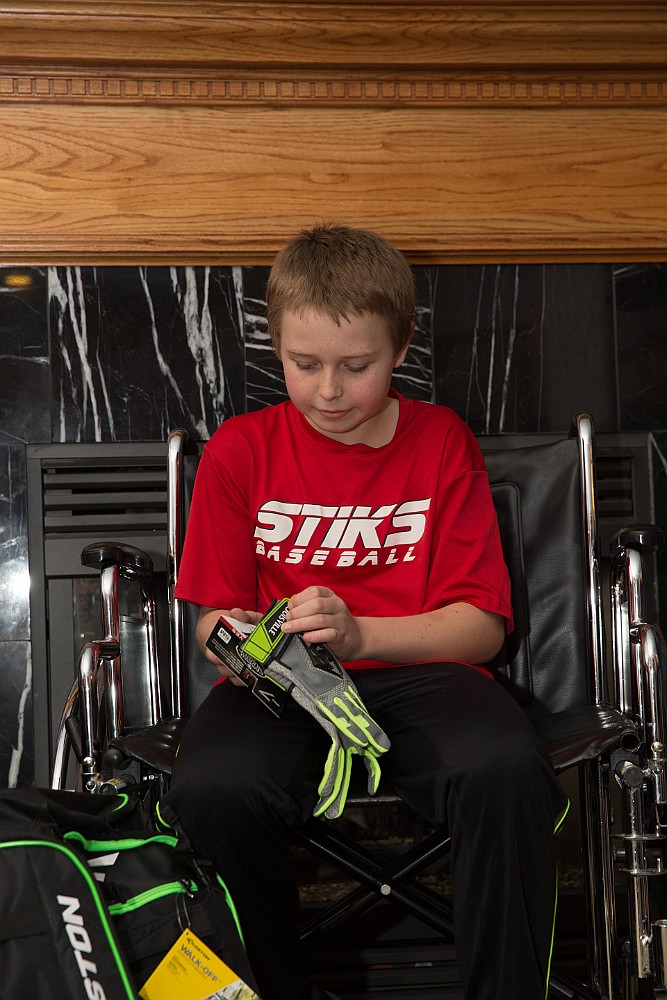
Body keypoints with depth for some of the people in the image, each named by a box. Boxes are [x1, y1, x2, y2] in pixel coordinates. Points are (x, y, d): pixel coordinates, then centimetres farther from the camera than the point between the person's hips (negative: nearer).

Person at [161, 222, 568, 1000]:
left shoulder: (442, 442, 5)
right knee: (212, 786, -33)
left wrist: (359, 633, -19)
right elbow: (213, 612, 11)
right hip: (279, 685, 1)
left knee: (505, 770, -35)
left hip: (415, 670, 0)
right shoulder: (240, 449, 7)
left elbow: (482, 626, -1)